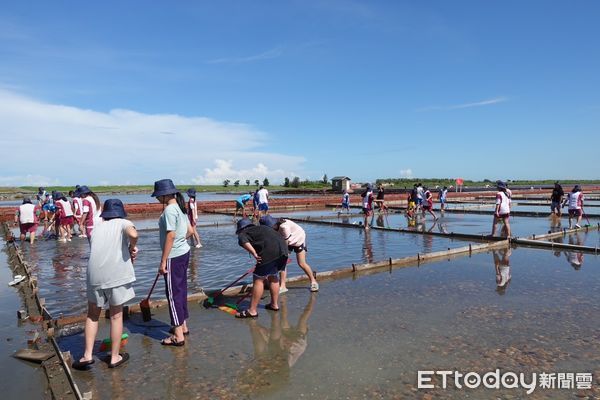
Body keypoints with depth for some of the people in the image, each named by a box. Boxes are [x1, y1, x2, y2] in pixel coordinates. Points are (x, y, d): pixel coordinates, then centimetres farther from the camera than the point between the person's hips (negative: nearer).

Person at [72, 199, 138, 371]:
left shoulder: (97, 228, 19)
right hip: (117, 274, -3)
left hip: (95, 274, 3)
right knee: (116, 315, 11)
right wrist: (132, 247, 0)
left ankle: (87, 355, 22)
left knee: (93, 315, 22)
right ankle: (115, 357, 23)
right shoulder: (123, 223, 5)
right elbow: (133, 234, -20)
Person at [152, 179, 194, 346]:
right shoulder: (180, 207, 10)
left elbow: (170, 236, -22)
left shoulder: (169, 210, -18)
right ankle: (183, 325, 32)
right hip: (184, 253, 9)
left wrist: (163, 261, -18)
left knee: (173, 294, -2)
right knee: (181, 290, 18)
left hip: (174, 257, -9)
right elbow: (190, 231, 15)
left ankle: (178, 336, 5)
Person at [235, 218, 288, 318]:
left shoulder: (243, 233, 14)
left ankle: (252, 311, 3)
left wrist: (254, 254, -19)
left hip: (270, 251, -8)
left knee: (258, 279, 1)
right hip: (283, 247, 8)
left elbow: (244, 242, -10)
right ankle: (274, 304, 34)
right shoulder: (261, 227, 34)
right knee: (273, 276, 23)